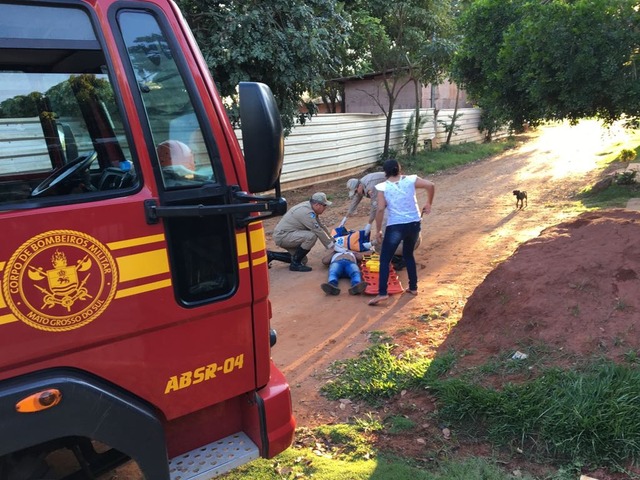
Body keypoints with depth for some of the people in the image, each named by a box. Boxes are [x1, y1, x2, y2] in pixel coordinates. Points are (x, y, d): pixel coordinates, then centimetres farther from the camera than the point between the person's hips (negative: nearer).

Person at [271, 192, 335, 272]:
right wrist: (331, 245, -13)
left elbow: (321, 226, 15)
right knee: (311, 236, -28)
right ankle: (295, 264, -12)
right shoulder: (306, 212, -24)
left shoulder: (309, 208, 6)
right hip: (282, 235, -11)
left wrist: (332, 240, 15)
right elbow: (318, 231, -23)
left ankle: (271, 255, 20)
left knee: (302, 259, 17)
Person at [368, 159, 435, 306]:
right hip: (414, 224, 4)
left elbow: (380, 210, -11)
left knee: (384, 259, 5)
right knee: (408, 255, 25)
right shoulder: (411, 180, 2)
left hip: (395, 226, -4)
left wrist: (378, 230, -3)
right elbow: (430, 186, -7)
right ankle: (413, 287, 28)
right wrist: (428, 204, 8)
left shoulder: (383, 187, -5)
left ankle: (382, 293, -5)